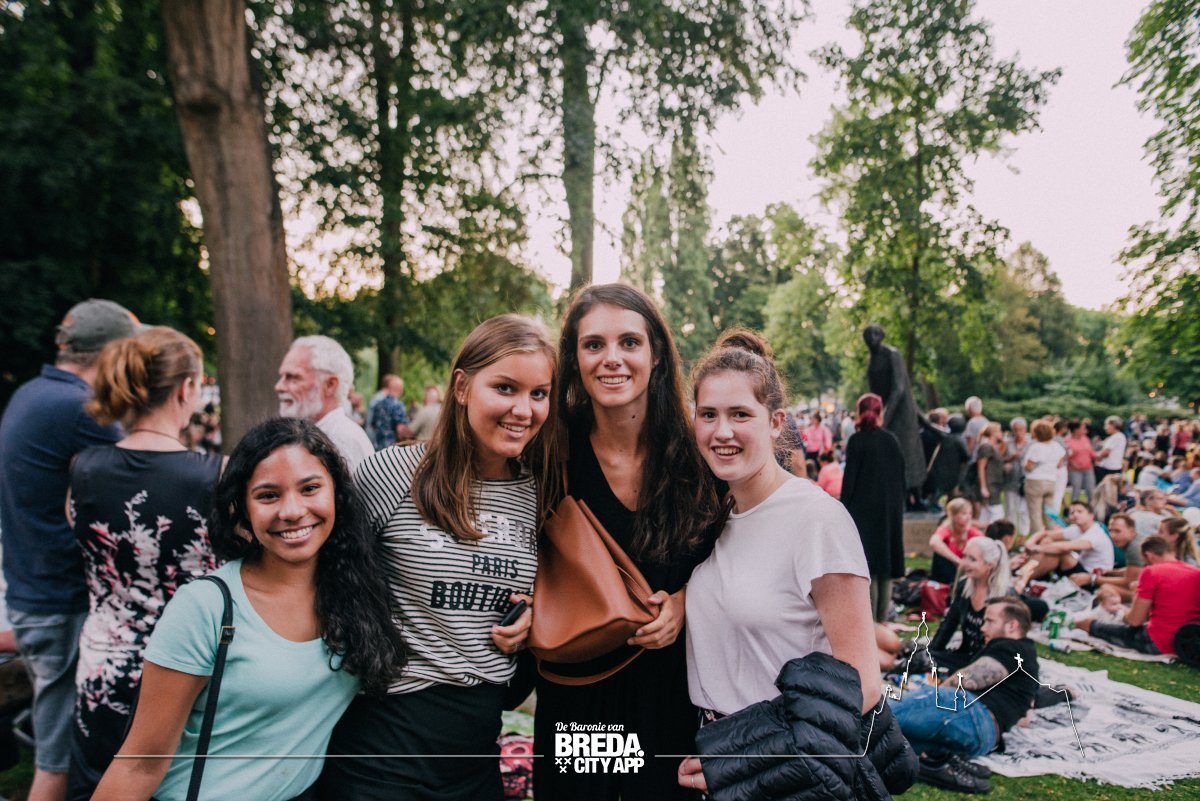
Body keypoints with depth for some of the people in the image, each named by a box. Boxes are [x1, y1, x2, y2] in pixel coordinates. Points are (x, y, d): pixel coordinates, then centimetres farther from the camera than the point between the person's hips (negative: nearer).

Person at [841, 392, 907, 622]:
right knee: (887, 560, 10)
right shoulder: (891, 440, 5)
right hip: (891, 509, 5)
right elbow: (901, 476, 9)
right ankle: (882, 617, 16)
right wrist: (898, 505, 18)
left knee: (866, 561, -2)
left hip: (863, 509, -5)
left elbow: (849, 478, -11)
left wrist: (844, 510, -6)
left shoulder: (857, 441, -9)